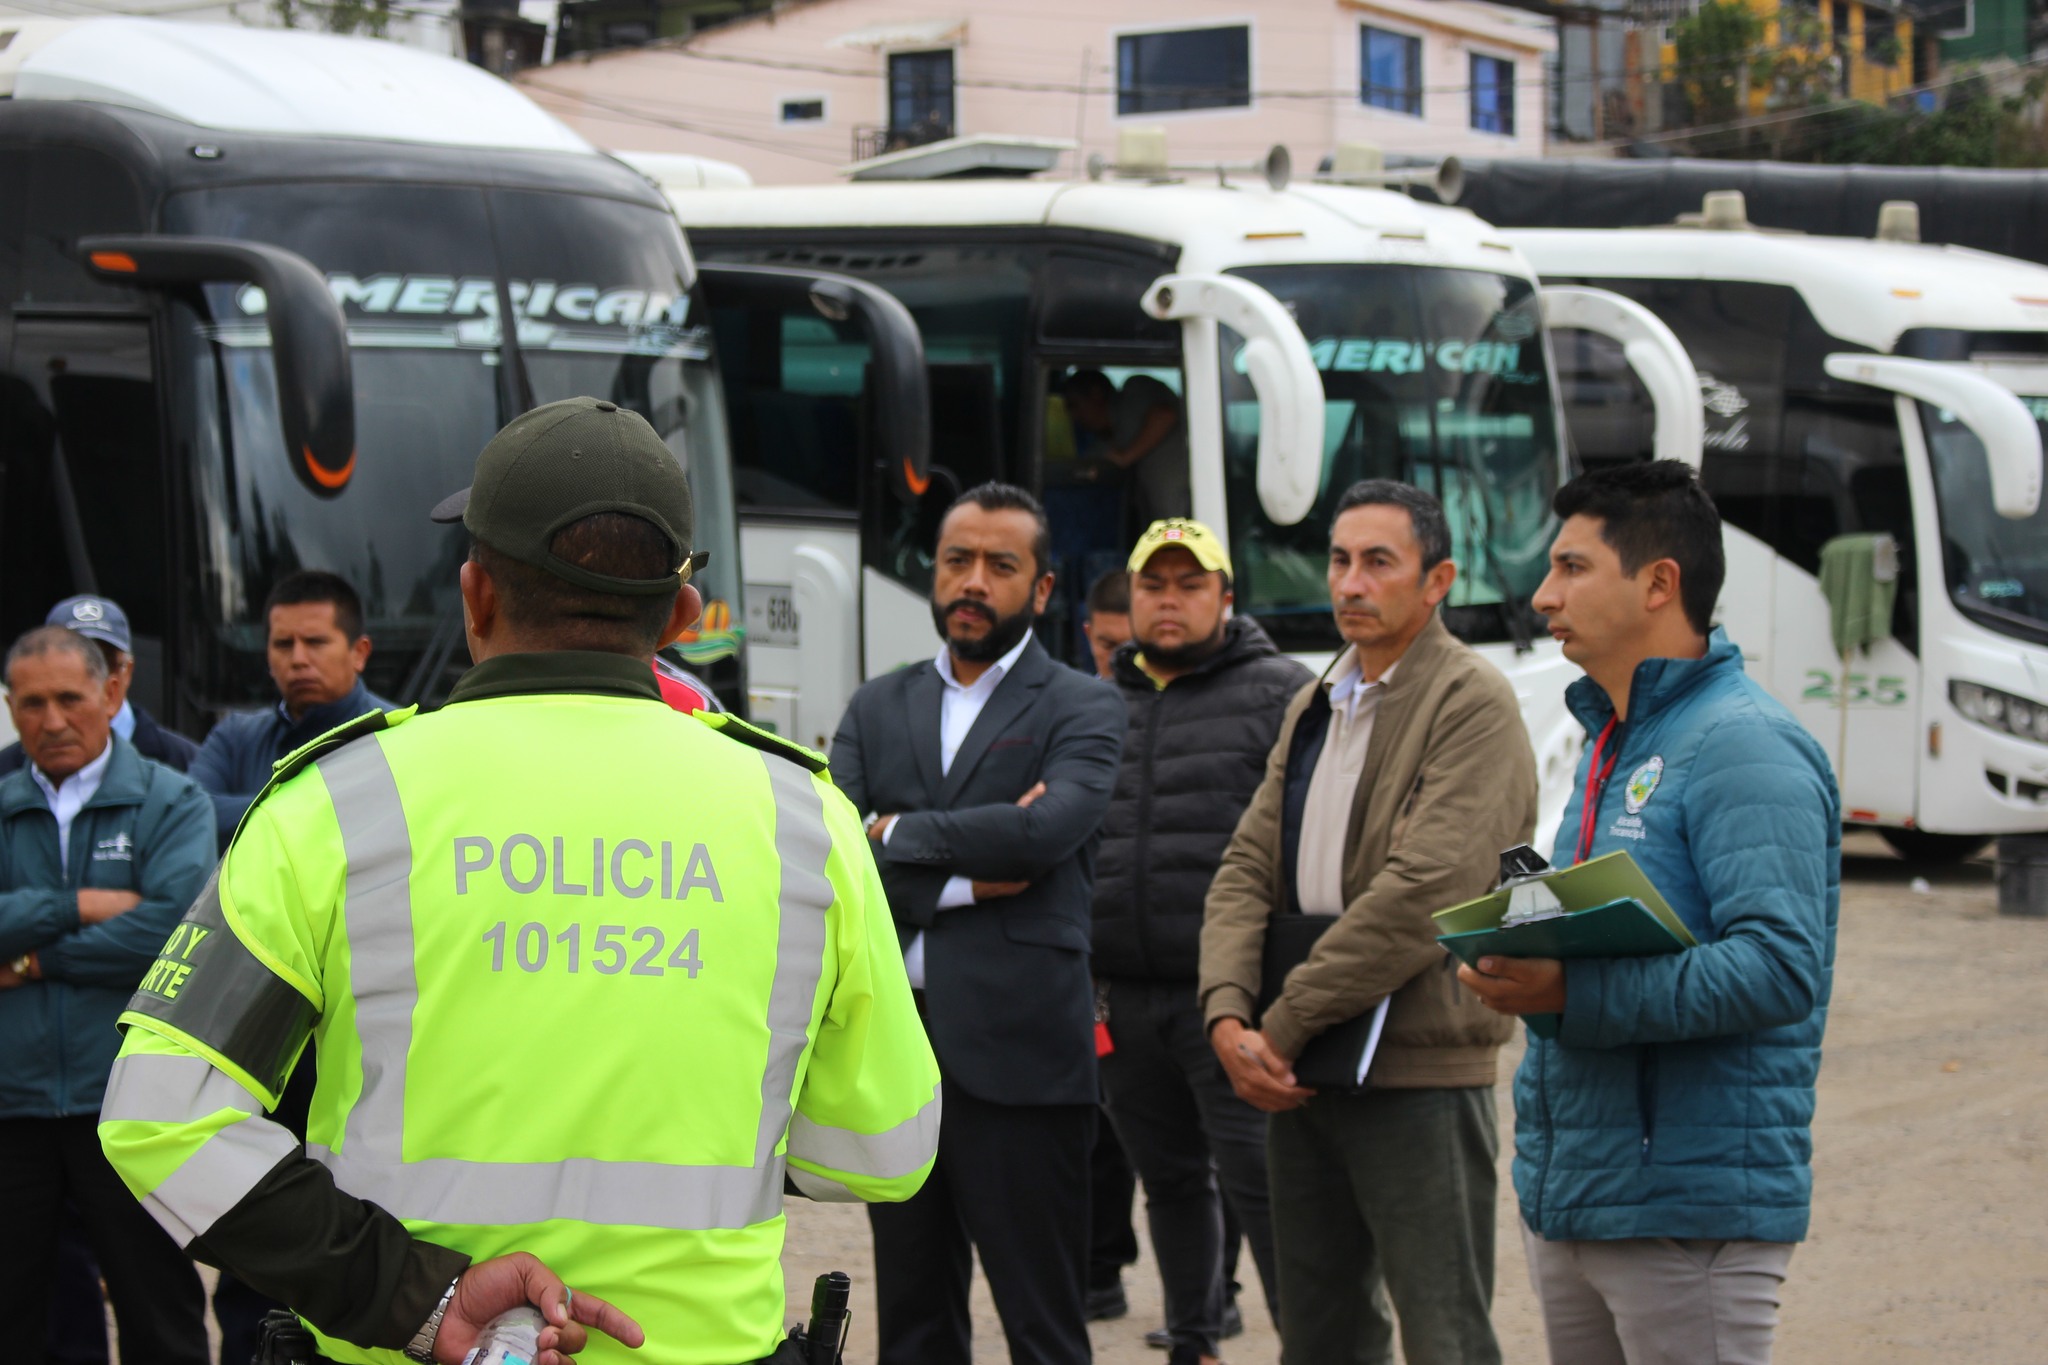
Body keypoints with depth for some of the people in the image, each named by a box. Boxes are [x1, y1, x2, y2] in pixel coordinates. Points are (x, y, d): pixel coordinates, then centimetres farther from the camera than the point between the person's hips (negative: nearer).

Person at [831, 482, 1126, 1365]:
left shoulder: (1081, 712, 2)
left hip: (1017, 1051, -4)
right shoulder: (878, 708, 14)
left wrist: (898, 832, -6)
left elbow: (1046, 829, -18)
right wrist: (958, 881, -11)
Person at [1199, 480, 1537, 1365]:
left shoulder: (1473, 706, -10)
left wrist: (1282, 1027, -16)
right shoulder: (1314, 707, 16)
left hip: (1420, 1076, -8)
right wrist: (1230, 1017, -8)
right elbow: (1247, 869, 10)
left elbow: (1421, 893, -20)